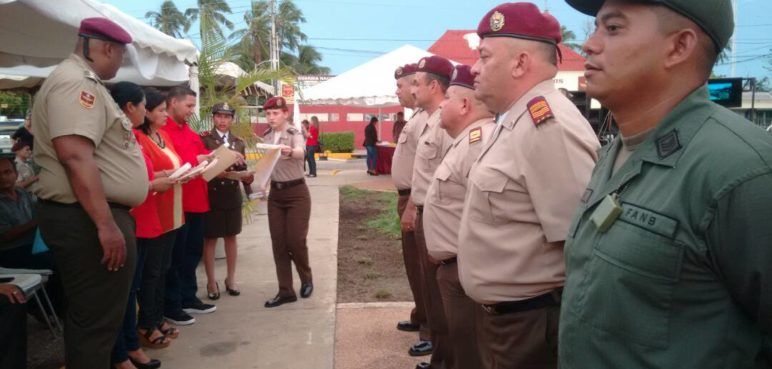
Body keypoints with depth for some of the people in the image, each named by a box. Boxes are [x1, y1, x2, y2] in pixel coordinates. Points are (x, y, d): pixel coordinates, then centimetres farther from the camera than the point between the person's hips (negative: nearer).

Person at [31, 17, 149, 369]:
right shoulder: (75, 82, -16)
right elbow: (75, 156, -27)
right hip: (87, 220, -11)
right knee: (96, 319, -2)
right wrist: (106, 224, -29)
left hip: (91, 216, 11)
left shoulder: (82, 82, 18)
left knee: (89, 316, 20)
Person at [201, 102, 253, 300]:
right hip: (211, 194, -4)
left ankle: (231, 278, 23)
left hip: (233, 195, 4)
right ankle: (211, 281, 15)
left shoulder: (239, 142, 8)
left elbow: (242, 168, 8)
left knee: (231, 236, 12)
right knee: (210, 238, 4)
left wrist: (248, 180, -11)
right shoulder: (204, 139, -4)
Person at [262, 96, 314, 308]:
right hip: (275, 193, 5)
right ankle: (286, 291, 11)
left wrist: (290, 151, -56)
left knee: (295, 240, -5)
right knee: (278, 242, 3)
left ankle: (306, 279, 23)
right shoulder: (266, 137, 6)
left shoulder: (295, 135, -12)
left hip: (296, 192, -5)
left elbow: (300, 152, -35)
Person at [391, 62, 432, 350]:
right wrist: (406, 202, 18)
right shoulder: (417, 116, 14)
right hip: (408, 197, 10)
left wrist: (412, 207, -25)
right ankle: (421, 317, 34)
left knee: (420, 264, -2)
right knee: (413, 262, 19)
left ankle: (432, 331, 8)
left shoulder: (424, 119, -19)